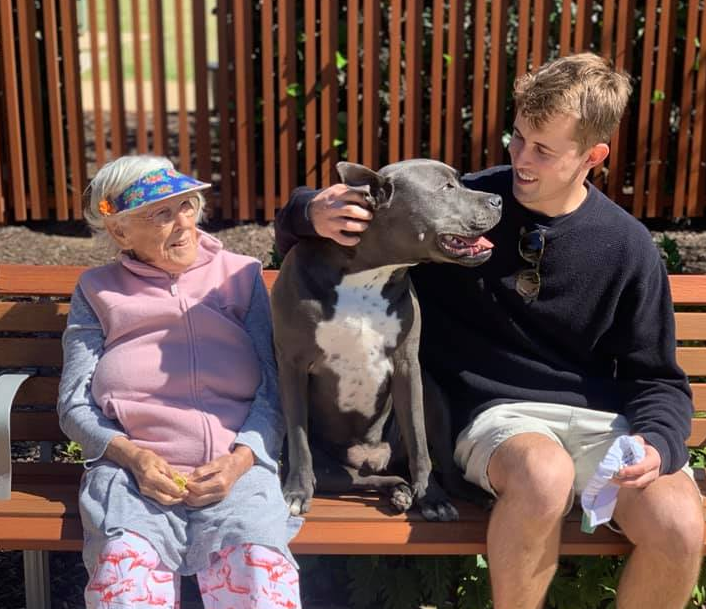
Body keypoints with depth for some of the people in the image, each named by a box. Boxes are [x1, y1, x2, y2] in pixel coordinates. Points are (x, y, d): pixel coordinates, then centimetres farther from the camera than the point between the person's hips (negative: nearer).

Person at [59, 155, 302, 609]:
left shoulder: (241, 275, 17)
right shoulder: (97, 290, 17)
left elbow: (273, 389, 10)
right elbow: (74, 404, 12)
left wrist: (239, 460, -8)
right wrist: (132, 456, -8)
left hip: (236, 466, 0)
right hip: (131, 469, 0)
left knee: (258, 567, -31)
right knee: (125, 571, -32)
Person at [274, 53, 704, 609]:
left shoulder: (627, 247, 1)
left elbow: (657, 380, 6)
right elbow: (298, 231, 4)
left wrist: (657, 444, -16)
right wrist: (315, 213, -21)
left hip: (601, 416, 2)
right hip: (496, 413, -1)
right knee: (545, 474, -38)